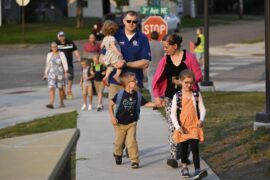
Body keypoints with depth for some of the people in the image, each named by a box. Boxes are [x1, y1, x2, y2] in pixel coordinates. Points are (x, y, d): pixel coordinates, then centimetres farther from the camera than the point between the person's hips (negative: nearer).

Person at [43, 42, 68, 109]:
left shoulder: (61, 54, 0)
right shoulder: (49, 55, 7)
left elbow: (65, 64, -4)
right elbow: (47, 65, 14)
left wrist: (66, 72, -14)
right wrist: (45, 74, 13)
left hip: (60, 73, -1)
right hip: (52, 73, 1)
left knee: (61, 88, 8)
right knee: (51, 88, -11)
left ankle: (61, 103, 21)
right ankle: (51, 104, -19)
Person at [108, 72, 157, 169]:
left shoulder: (137, 95, -5)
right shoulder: (120, 94, -14)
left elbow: (146, 103, 3)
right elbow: (111, 104, -6)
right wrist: (112, 117, -12)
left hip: (132, 123, 1)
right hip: (120, 123, -1)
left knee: (132, 142, -11)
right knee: (119, 142, 16)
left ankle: (135, 160, -4)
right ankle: (118, 155, 44)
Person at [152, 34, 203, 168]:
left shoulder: (189, 57, -5)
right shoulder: (165, 60, 3)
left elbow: (199, 76, -4)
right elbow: (156, 80, 2)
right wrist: (156, 96, -10)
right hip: (170, 98, 2)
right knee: (173, 127, -6)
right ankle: (174, 157, -9)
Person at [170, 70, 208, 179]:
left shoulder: (197, 95, 0)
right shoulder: (177, 96, -4)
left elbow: (202, 109, 0)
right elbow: (173, 113, -6)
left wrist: (201, 119, -19)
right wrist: (177, 126, -15)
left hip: (194, 126, -1)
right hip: (182, 128, 1)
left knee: (194, 148, -11)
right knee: (183, 148, 14)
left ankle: (197, 170, -15)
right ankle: (184, 167, 32)